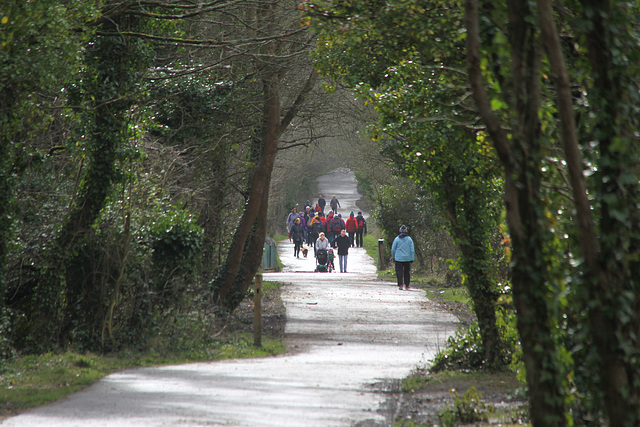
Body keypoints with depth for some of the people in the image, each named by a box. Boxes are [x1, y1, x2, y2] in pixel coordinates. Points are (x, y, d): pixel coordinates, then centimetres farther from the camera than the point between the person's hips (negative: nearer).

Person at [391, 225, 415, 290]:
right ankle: (407, 285, 18)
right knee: (407, 272, 13)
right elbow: (412, 250, 0)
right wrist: (412, 258, 6)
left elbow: (393, 249, 1)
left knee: (399, 272, -1)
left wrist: (393, 257, 14)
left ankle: (400, 285, -11)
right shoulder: (409, 239, -1)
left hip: (398, 258, -2)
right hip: (407, 258, 2)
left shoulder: (397, 239, -4)